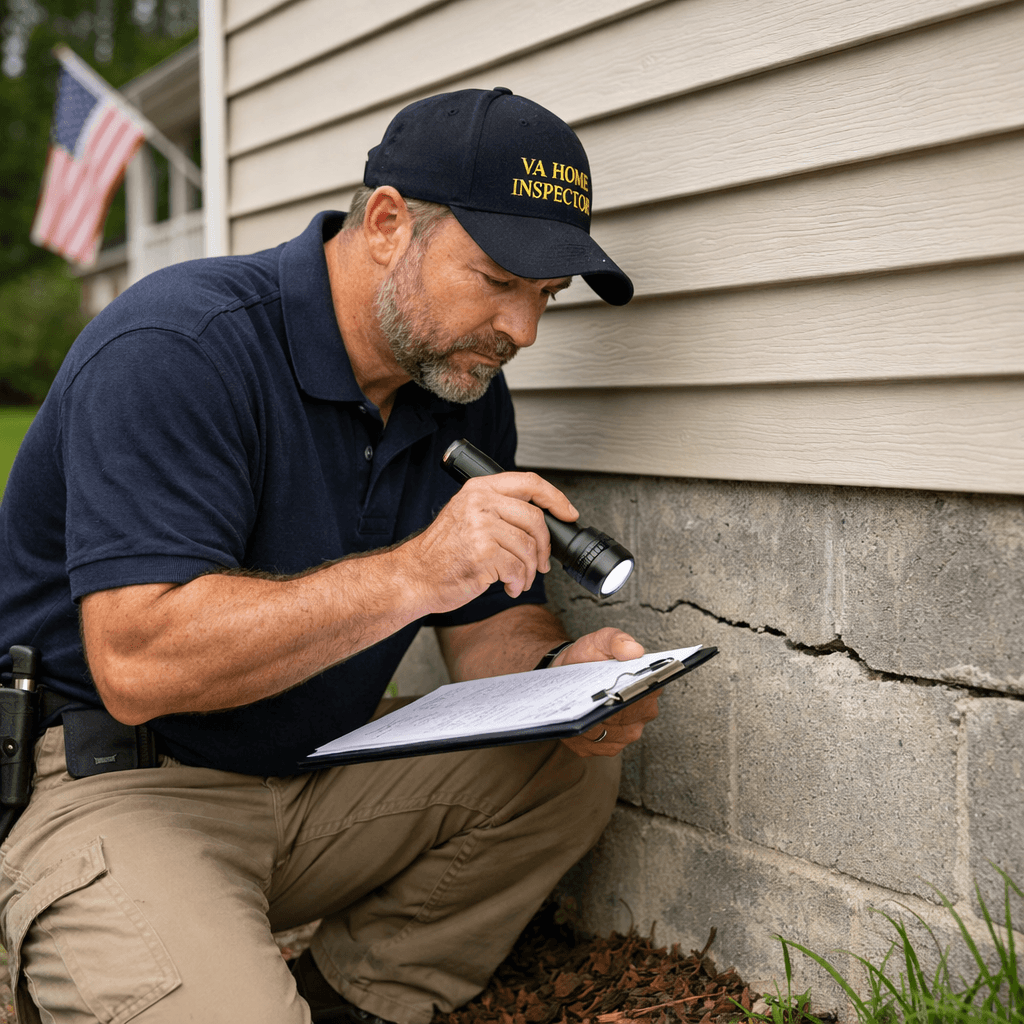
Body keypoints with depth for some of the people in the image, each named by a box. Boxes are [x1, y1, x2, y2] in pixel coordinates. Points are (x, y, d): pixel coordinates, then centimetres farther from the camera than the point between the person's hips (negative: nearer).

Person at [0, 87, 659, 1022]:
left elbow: (492, 624, 7)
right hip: (108, 783, -7)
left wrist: (564, 674, -17)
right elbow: (136, 664, -31)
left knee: (573, 768, -7)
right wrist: (414, 572, -37)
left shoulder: (466, 387, 2)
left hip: (318, 781, 7)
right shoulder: (176, 349, -22)